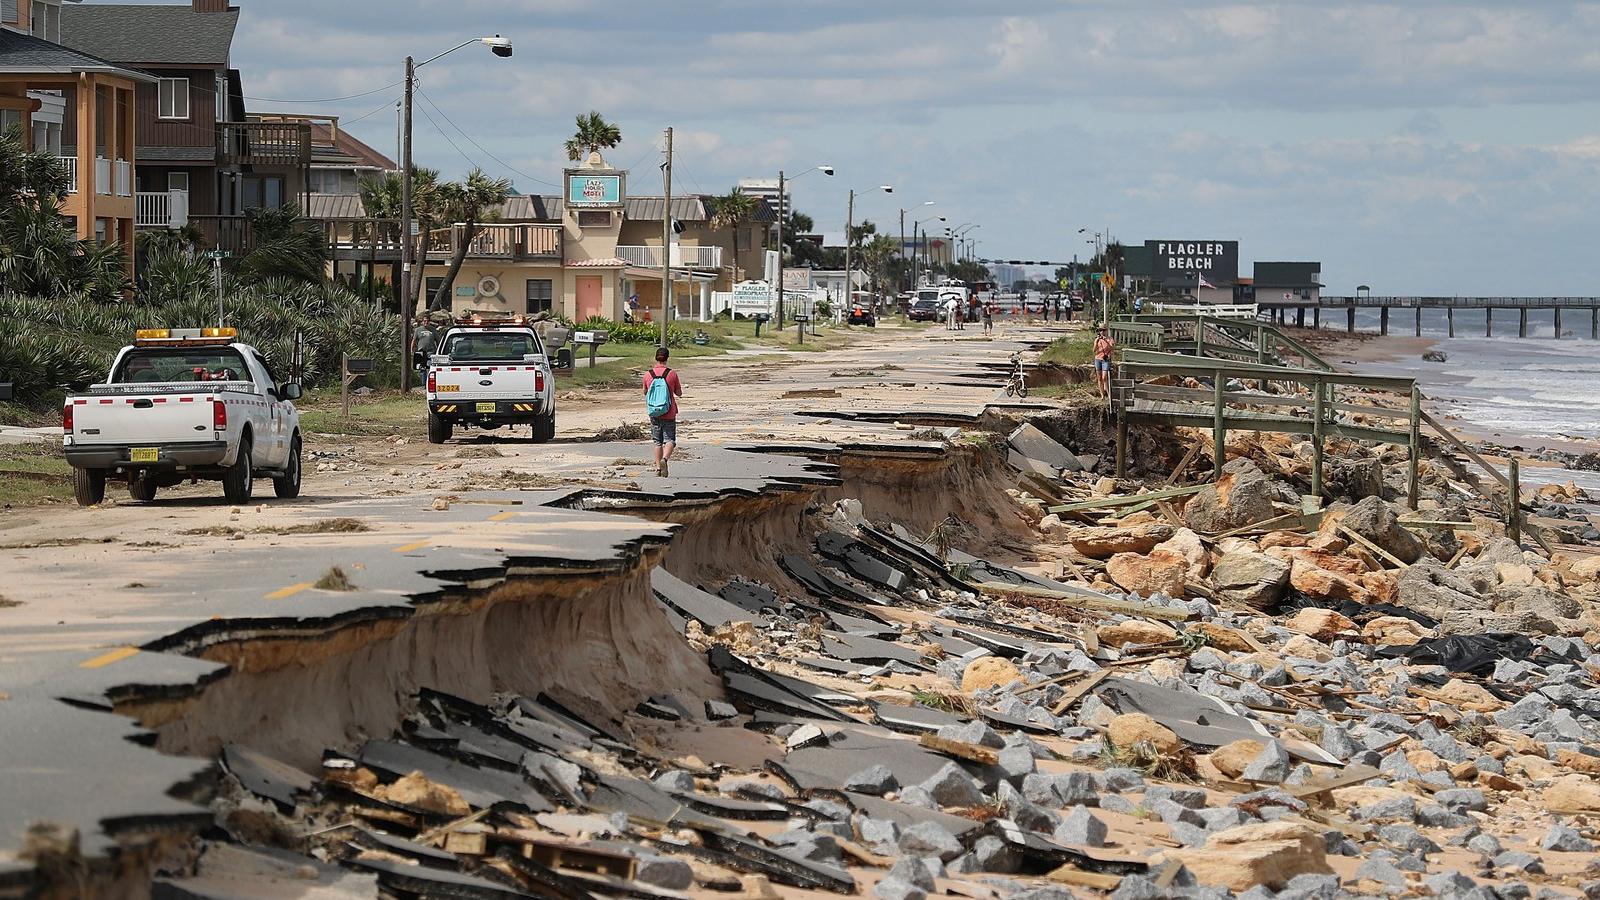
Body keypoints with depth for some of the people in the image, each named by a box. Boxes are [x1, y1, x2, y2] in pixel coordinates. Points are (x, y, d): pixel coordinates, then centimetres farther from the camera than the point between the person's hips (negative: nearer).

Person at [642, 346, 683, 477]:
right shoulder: (672, 374, -8)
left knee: (657, 442, 13)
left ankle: (658, 467, 12)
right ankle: (665, 459, -26)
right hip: (669, 413, -2)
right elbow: (679, 393, 1)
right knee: (669, 440, 1)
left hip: (654, 413, 2)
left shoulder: (647, 375, -3)